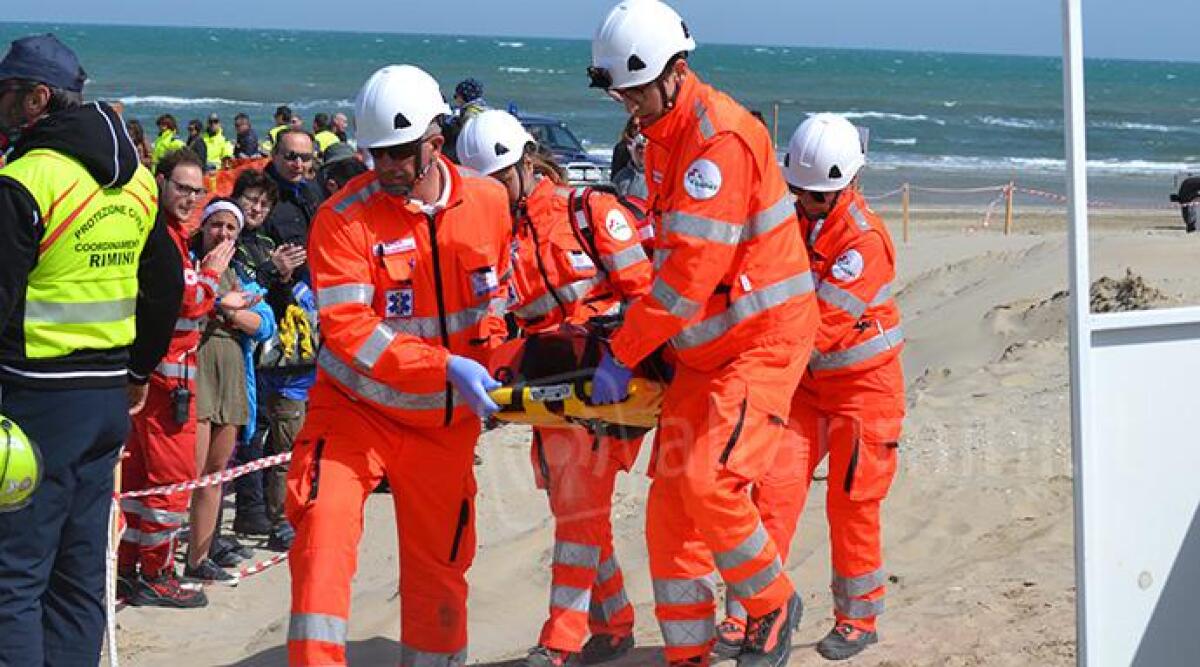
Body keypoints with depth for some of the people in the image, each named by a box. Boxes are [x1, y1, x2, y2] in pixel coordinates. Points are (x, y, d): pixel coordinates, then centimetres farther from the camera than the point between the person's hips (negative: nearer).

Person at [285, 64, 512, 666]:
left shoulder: (489, 201, -3)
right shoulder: (343, 218, -17)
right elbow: (347, 328, -25)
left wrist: (489, 358, 4)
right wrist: (445, 366, -32)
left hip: (445, 420, 3)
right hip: (357, 409, -3)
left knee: (439, 563, 12)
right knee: (324, 528, -20)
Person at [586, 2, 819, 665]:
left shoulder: (721, 137, -21)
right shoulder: (662, 135, 10)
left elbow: (693, 270, -23)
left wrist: (623, 354, -19)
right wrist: (633, 332, 14)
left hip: (762, 341, -9)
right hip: (700, 347, 9)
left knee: (707, 481, -21)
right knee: (670, 500, 3)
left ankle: (773, 605, 5)